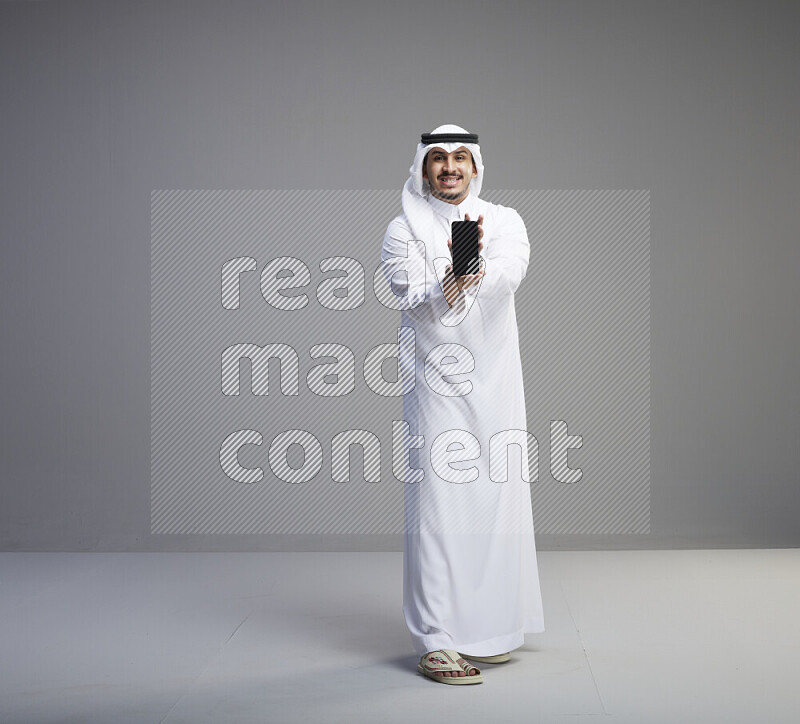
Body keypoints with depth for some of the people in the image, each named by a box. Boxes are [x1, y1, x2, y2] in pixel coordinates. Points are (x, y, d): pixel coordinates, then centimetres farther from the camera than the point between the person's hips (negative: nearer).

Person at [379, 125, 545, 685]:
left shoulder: (503, 220, 8)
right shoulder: (404, 231, 2)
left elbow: (512, 269, -14)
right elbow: (414, 303, -13)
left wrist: (479, 269, -36)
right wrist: (447, 289, -35)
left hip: (495, 383, 4)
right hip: (436, 382, -3)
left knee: (496, 497, 8)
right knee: (437, 502, -8)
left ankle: (486, 628, 23)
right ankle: (436, 643, -4)